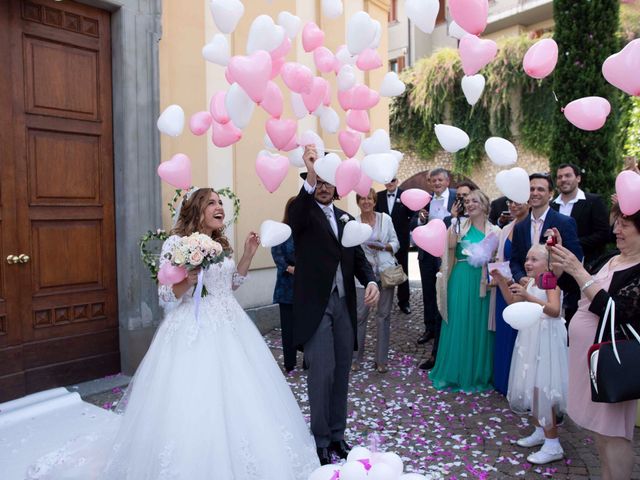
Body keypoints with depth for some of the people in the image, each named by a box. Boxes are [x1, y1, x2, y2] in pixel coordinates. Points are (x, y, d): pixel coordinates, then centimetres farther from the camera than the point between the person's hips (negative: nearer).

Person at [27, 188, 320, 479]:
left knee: (237, 402, 12)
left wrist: (248, 255, 9)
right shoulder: (176, 242, -9)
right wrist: (188, 279, -27)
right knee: (194, 408, -2)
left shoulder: (220, 244, 11)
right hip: (194, 334, -7)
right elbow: (166, 297, -9)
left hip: (230, 330, 7)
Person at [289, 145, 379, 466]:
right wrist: (310, 176, -42)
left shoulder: (346, 218, 14)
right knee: (322, 373, -3)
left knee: (341, 373, 13)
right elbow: (296, 216, -28)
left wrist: (371, 281, -11)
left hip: (344, 305, 5)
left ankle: (337, 434, 30)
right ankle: (321, 439, 17)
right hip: (315, 305, -5)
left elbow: (359, 258, 10)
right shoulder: (304, 212, -2)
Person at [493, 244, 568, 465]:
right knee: (531, 386, 14)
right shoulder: (530, 283, 9)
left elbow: (555, 310, -30)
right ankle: (539, 432, 30)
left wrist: (529, 297, -43)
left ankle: (553, 445, 4)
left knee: (541, 388, -6)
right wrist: (501, 281, 4)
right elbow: (513, 302, 16)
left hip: (546, 340, -8)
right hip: (530, 339, 8)